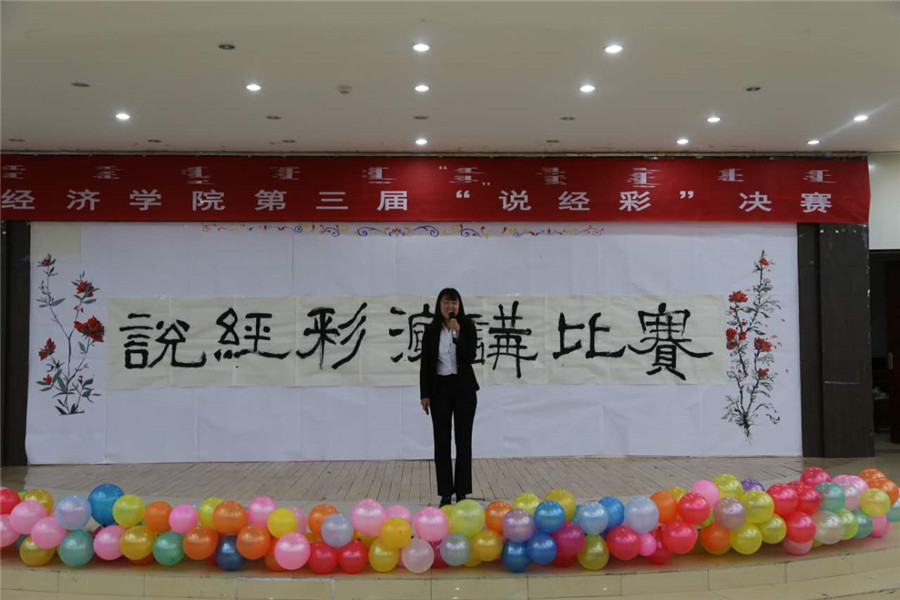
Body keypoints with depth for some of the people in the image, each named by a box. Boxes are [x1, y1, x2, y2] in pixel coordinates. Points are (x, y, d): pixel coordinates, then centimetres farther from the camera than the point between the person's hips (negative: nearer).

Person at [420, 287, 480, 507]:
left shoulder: (467, 327, -2)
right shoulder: (431, 330, 1)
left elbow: (470, 357, -13)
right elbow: (425, 364, 2)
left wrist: (458, 334, -23)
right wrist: (424, 394, -2)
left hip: (464, 388, -1)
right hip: (440, 389, 1)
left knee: (463, 441, 2)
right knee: (441, 442, 3)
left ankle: (462, 492, 11)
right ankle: (445, 493, 11)